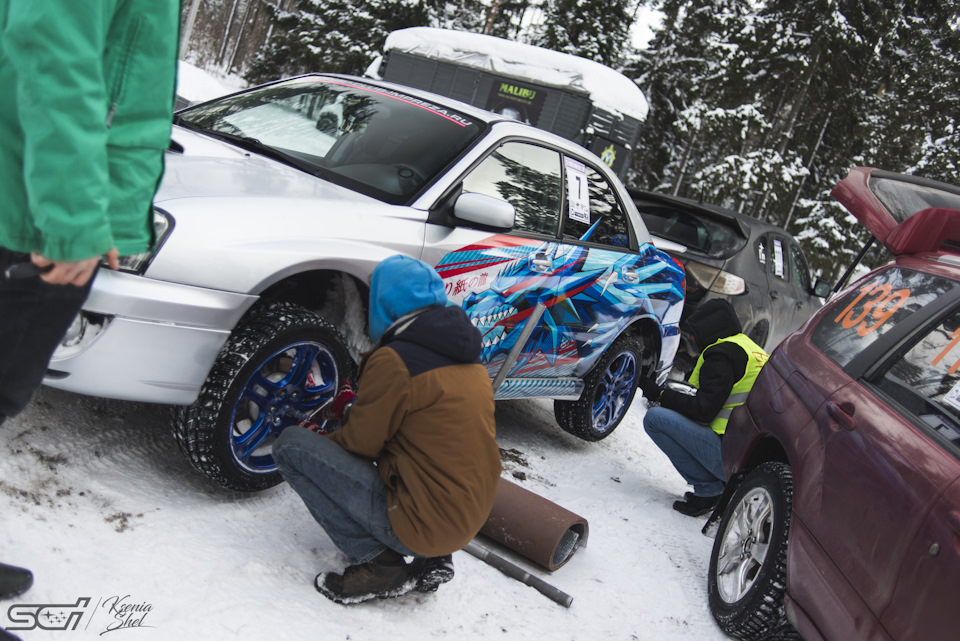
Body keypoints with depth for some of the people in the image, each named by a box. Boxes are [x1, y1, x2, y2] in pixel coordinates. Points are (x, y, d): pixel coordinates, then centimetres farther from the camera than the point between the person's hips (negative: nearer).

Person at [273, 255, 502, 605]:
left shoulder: (394, 360, -16)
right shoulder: (468, 357, 9)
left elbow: (360, 443, -5)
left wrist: (319, 437, 15)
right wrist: (354, 408, 25)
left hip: (421, 524, -8)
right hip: (471, 520, 8)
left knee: (291, 444, -5)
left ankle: (377, 562, -8)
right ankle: (431, 557, 14)